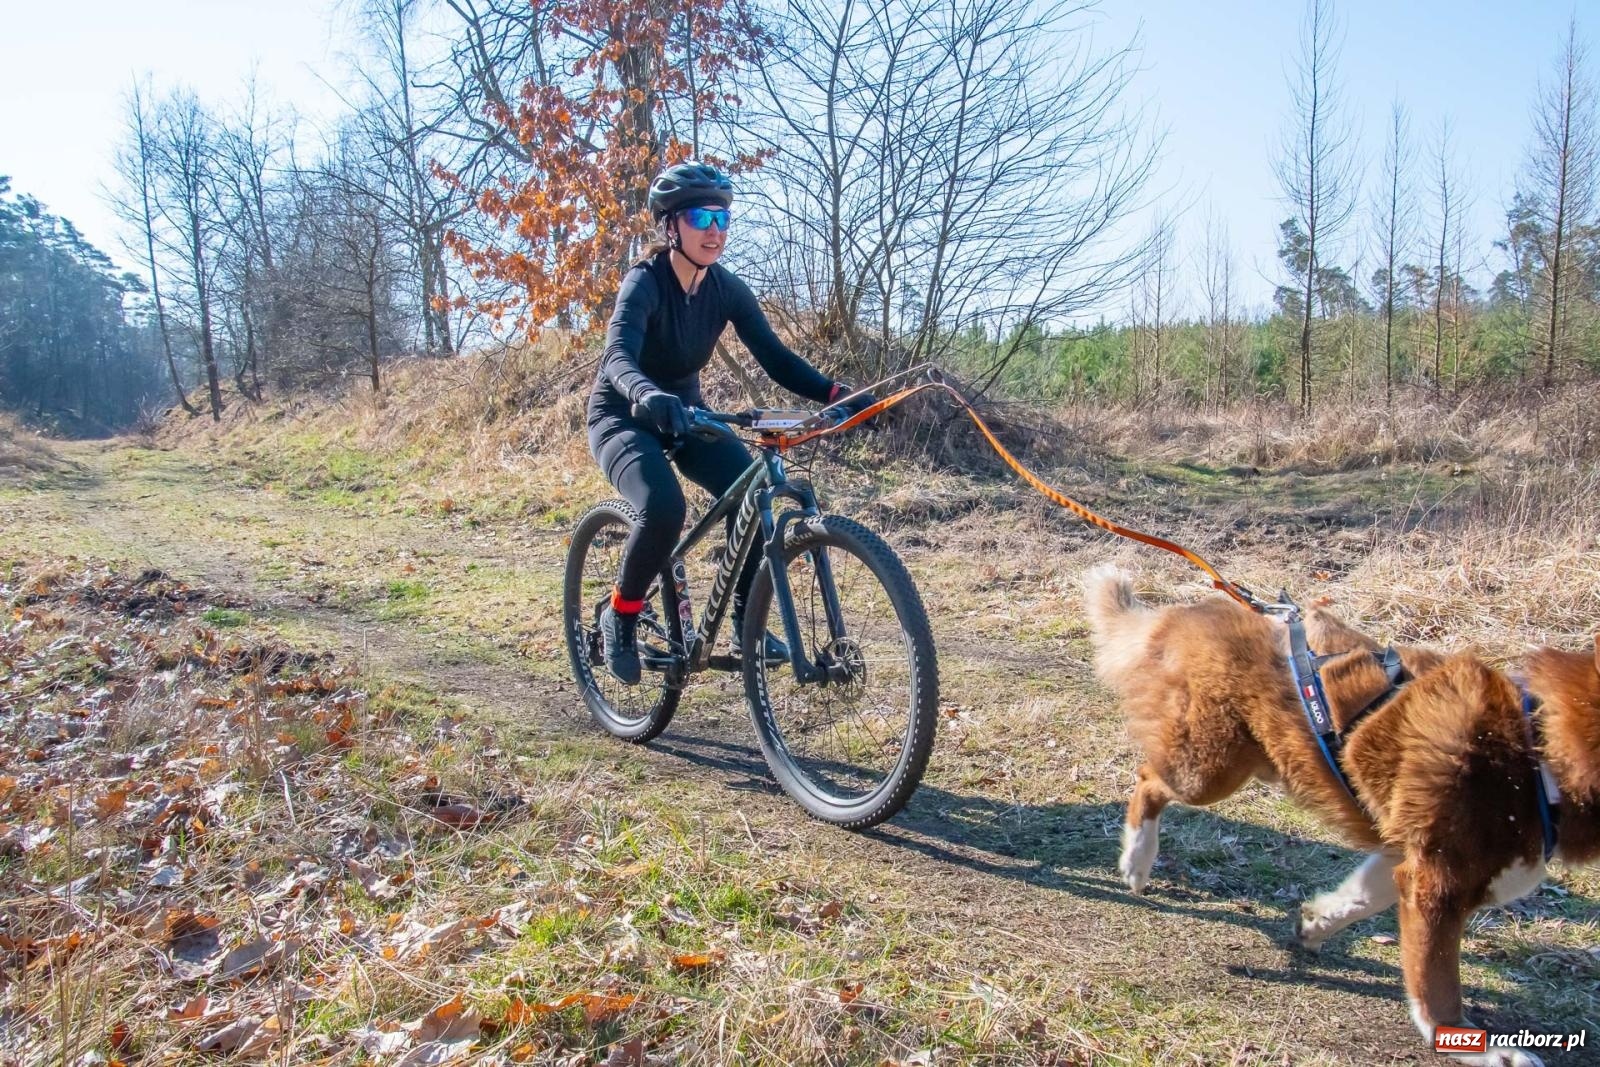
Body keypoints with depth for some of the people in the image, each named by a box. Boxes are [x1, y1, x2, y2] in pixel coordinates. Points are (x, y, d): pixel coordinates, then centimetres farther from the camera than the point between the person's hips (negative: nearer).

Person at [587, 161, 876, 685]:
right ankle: (620, 614, -6)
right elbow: (618, 357, -39)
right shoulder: (644, 283, -23)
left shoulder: (727, 289, -7)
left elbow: (775, 357, -11)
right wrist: (649, 396, -62)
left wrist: (837, 394, -26)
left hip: (685, 412, 5)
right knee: (663, 508, -32)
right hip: (624, 417, -5)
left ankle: (746, 622, -3)